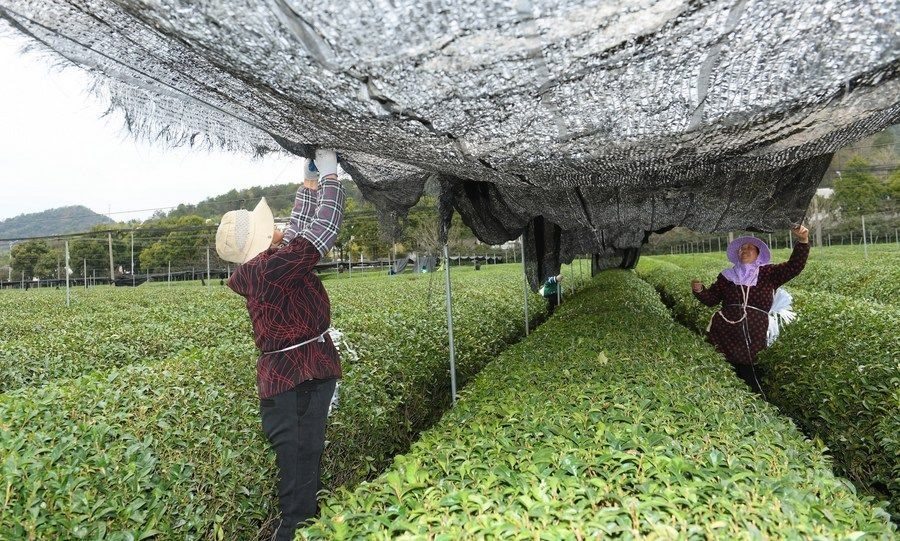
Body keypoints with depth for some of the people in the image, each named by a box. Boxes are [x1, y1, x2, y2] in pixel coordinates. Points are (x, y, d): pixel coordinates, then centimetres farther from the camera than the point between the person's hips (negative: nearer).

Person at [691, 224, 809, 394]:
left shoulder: (768, 274, 7)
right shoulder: (727, 276, 12)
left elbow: (794, 266, -6)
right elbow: (711, 299, 13)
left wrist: (803, 241, -20)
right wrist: (699, 291, -9)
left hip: (753, 340, -1)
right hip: (722, 335, 1)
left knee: (752, 384, 3)